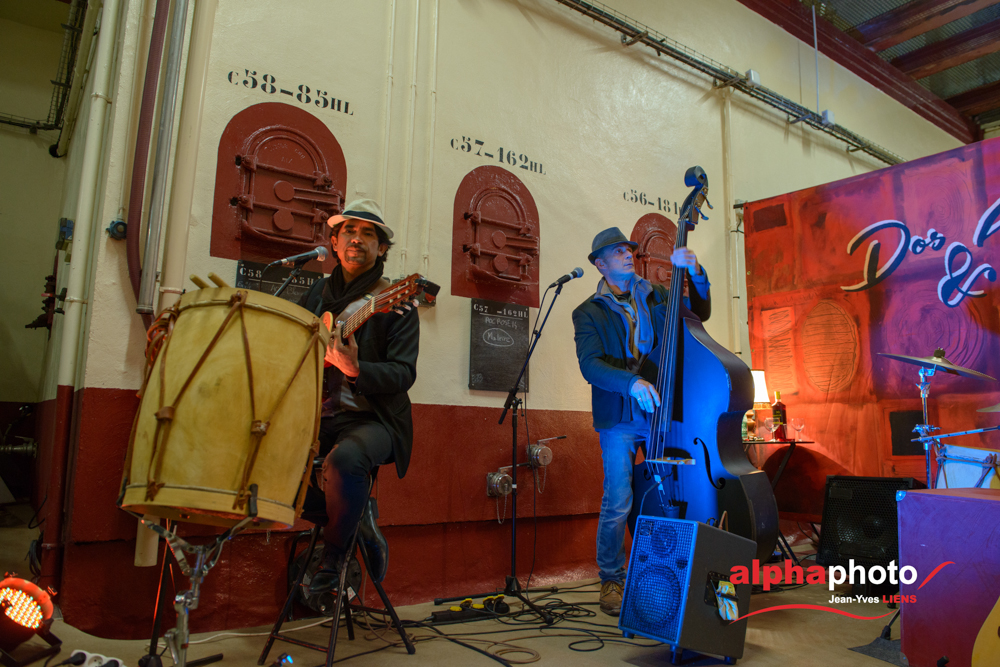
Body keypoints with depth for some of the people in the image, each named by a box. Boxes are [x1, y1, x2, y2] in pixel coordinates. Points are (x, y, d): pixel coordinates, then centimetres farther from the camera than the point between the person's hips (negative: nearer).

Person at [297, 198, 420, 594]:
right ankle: (360, 528, 1)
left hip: (372, 417, -6)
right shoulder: (316, 294, 14)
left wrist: (356, 369, -30)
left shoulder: (396, 305, -3)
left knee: (344, 458, -35)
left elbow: (404, 374, -12)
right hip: (318, 414, 6)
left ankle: (334, 554, -6)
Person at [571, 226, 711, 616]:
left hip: (661, 409, 4)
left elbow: (700, 313, 14)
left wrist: (694, 273, -1)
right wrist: (631, 383, -27)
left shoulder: (657, 296, 16)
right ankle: (612, 580, 14)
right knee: (618, 503, -6)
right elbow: (589, 364, -11)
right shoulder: (589, 313, 3)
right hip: (619, 418, -3)